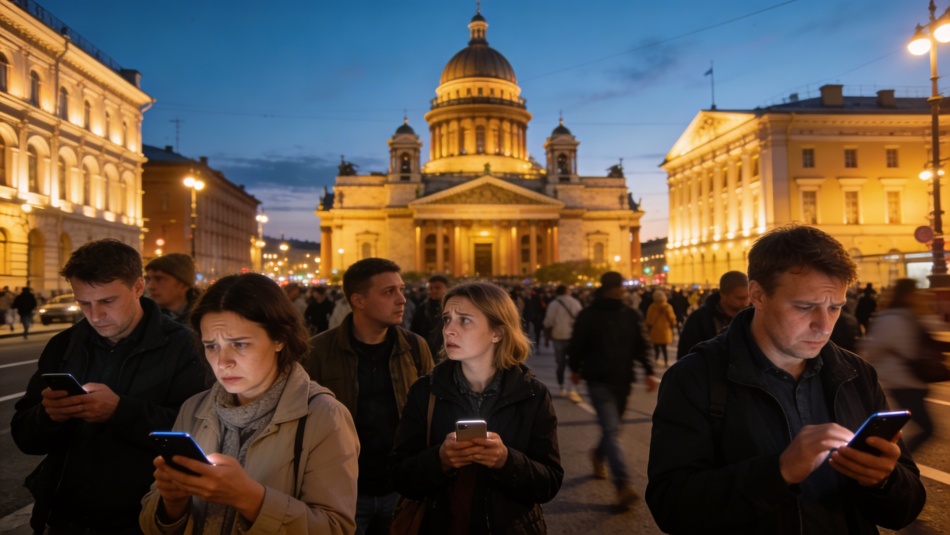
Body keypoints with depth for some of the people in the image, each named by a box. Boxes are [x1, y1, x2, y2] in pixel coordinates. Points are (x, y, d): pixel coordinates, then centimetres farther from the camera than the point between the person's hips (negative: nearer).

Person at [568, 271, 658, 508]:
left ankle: (599, 455, 26)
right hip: (599, 380, -2)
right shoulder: (588, 315, -3)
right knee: (611, 430, -3)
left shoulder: (632, 316, 4)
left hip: (622, 380, 2)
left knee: (611, 428, 8)